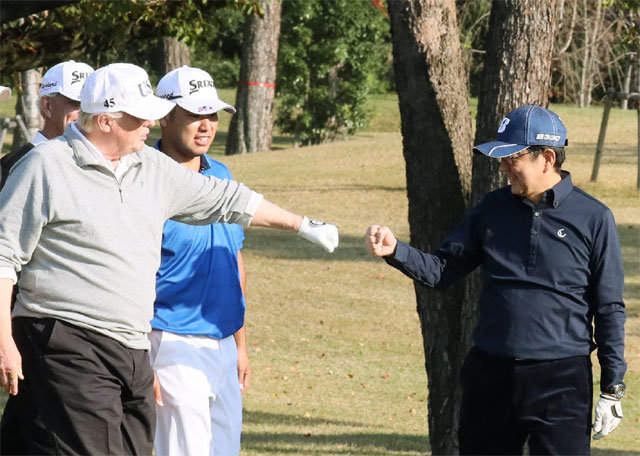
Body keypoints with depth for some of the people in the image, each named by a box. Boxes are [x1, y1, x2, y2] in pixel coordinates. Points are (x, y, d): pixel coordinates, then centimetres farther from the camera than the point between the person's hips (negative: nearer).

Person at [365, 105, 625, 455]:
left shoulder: (594, 218, -4)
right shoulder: (494, 209, 8)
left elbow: (609, 309, -2)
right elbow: (442, 271, 9)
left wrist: (612, 389, -4)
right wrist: (395, 251, -9)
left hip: (562, 380, -5)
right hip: (490, 374, 5)